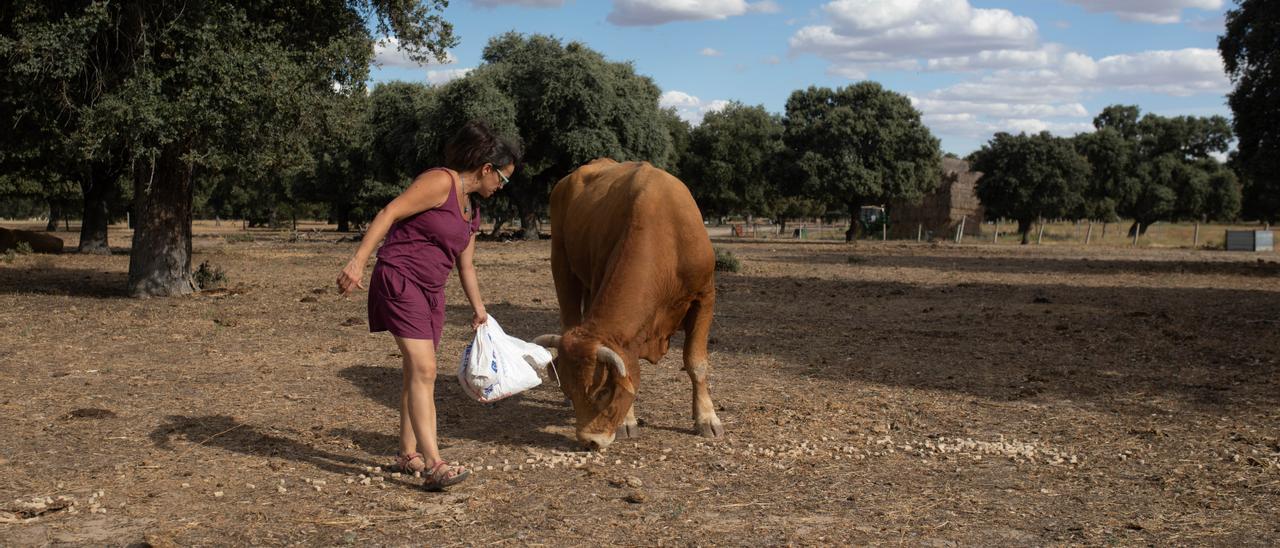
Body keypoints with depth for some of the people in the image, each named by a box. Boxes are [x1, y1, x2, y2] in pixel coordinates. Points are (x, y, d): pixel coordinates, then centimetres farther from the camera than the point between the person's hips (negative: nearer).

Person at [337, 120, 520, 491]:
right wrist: (358, 261, -26)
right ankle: (433, 465, -22)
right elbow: (389, 213, -19)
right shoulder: (440, 182, -12)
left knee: (418, 374, 13)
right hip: (399, 279, -9)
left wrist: (479, 309, 32)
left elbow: (465, 266, 26)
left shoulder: (468, 209, 16)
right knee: (423, 369, -17)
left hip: (430, 292, 9)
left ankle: (408, 455, 24)